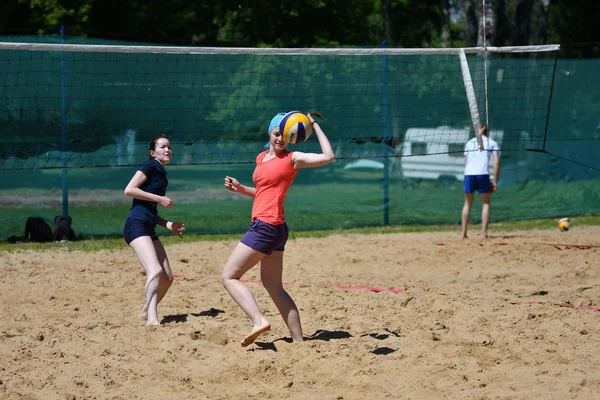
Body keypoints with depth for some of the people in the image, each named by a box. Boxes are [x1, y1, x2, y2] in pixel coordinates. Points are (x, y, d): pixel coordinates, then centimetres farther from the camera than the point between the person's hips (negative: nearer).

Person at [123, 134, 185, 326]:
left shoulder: (161, 174, 23)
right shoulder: (150, 166, -2)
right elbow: (129, 190, -14)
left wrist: (168, 224, 12)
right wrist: (159, 199, -12)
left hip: (149, 230, 9)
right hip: (136, 225, -9)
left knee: (167, 277, 7)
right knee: (155, 270, -26)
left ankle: (146, 312, 22)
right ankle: (152, 319, -37)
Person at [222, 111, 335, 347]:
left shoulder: (293, 159, -5)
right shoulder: (261, 158, 18)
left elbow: (328, 156, -18)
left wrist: (314, 125, -10)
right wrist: (240, 189, 13)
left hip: (266, 227, -9)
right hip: (274, 230, 9)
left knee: (229, 277, -8)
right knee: (273, 286, 10)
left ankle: (259, 321, -21)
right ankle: (299, 341, 9)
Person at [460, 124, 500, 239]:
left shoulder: (469, 143, 21)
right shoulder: (492, 143, 11)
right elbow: (497, 162, 2)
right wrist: (495, 181, 2)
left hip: (468, 174, 3)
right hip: (483, 174, -3)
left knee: (468, 204, 13)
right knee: (486, 204, 7)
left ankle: (463, 232, 8)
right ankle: (484, 233, -2)